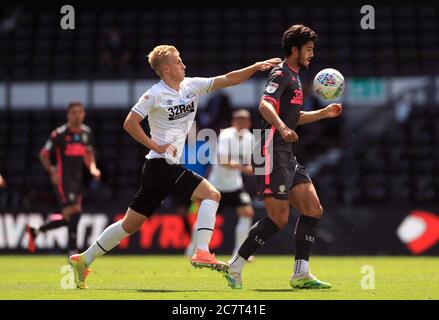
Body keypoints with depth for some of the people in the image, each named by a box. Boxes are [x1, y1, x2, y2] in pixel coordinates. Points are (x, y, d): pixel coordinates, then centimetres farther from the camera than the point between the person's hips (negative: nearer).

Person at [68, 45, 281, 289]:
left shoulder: (191, 86, 10)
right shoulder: (155, 95, -10)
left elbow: (229, 79, 8)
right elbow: (130, 123, -11)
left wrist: (257, 67, -2)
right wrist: (156, 146, -15)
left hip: (170, 167, 8)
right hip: (161, 165, -8)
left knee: (131, 224, 10)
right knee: (211, 194, -15)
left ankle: (83, 260, 15)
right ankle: (202, 253, -22)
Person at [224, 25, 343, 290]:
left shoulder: (294, 77, 21)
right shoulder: (281, 74, -9)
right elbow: (265, 105, -28)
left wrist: (323, 113, 28)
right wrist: (282, 128, -45)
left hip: (287, 157, 10)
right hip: (272, 153, -10)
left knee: (314, 210, 2)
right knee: (279, 219, -11)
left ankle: (301, 274, 2)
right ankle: (234, 268, 0)